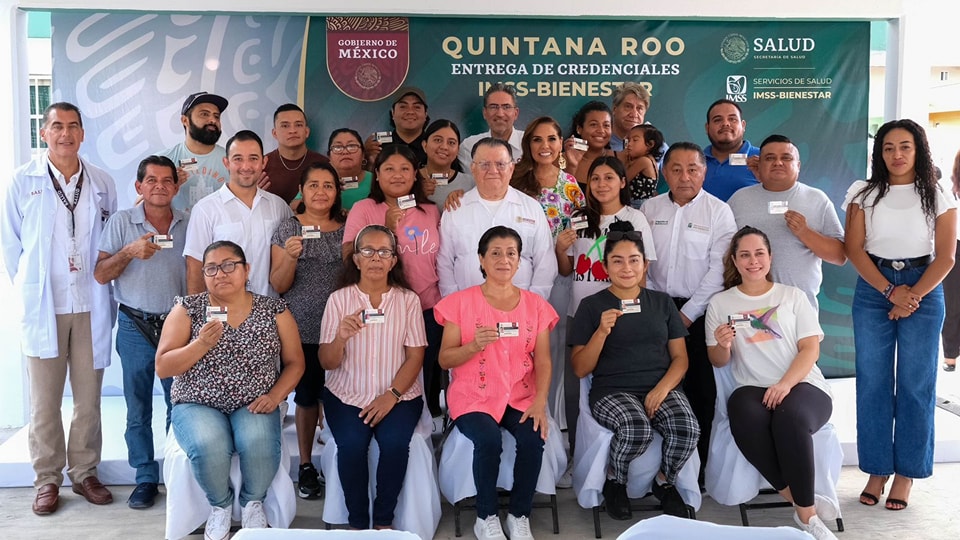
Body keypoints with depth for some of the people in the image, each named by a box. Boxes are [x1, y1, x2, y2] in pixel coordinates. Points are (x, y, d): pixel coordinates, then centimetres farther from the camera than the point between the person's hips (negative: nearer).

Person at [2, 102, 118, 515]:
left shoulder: (102, 183, 5)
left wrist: (106, 292, 7)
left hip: (91, 306, 2)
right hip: (43, 307, -1)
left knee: (89, 398, 8)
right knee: (44, 401, 7)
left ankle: (84, 473, 22)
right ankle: (47, 479, 19)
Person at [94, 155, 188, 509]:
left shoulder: (189, 224, 4)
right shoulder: (121, 222, 1)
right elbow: (100, 275, -2)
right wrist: (129, 252, -18)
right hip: (135, 326, 0)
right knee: (138, 407, 6)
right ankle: (146, 478, 16)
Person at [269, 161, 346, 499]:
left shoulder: (347, 228, 7)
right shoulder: (288, 229, 1)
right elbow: (278, 286, -1)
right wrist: (290, 257, -18)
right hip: (303, 329, -1)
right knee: (307, 396, 5)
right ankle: (306, 465, 21)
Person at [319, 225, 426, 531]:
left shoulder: (408, 300, 3)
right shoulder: (339, 299, 2)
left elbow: (415, 356, 0)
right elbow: (326, 363, -2)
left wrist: (391, 395, -14)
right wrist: (341, 337, -24)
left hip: (399, 395, 0)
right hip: (347, 395, 0)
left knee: (395, 442, -27)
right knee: (352, 445, -27)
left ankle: (384, 520, -4)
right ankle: (357, 522, -5)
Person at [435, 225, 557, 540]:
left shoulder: (535, 305, 7)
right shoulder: (461, 302, -1)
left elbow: (543, 361, 2)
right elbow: (445, 360, -3)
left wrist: (540, 401, -14)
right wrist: (474, 345, -23)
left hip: (520, 396, 2)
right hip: (473, 396, -2)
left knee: (533, 438, -27)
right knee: (488, 439, -31)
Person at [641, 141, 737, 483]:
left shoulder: (719, 211, -3)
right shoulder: (650, 209, 8)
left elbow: (719, 269, -9)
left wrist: (688, 314, -11)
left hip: (698, 312, -3)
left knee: (700, 391, 1)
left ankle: (696, 469, 11)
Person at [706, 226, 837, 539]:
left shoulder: (793, 296, 12)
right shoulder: (720, 303, 13)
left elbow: (811, 348, 2)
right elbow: (718, 362, 13)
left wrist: (785, 384, -17)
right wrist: (723, 346, -13)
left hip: (803, 385, -1)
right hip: (753, 389, 1)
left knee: (790, 417, -36)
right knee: (745, 415, -36)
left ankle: (806, 513, -21)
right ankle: (801, 503, -22)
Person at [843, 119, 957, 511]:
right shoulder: (865, 194, 4)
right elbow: (854, 249, -3)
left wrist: (913, 297, -12)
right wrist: (891, 291, -11)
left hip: (924, 291, -1)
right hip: (872, 291, 1)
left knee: (916, 385, 1)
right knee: (872, 383, 2)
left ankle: (906, 472, 12)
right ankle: (876, 470, 12)